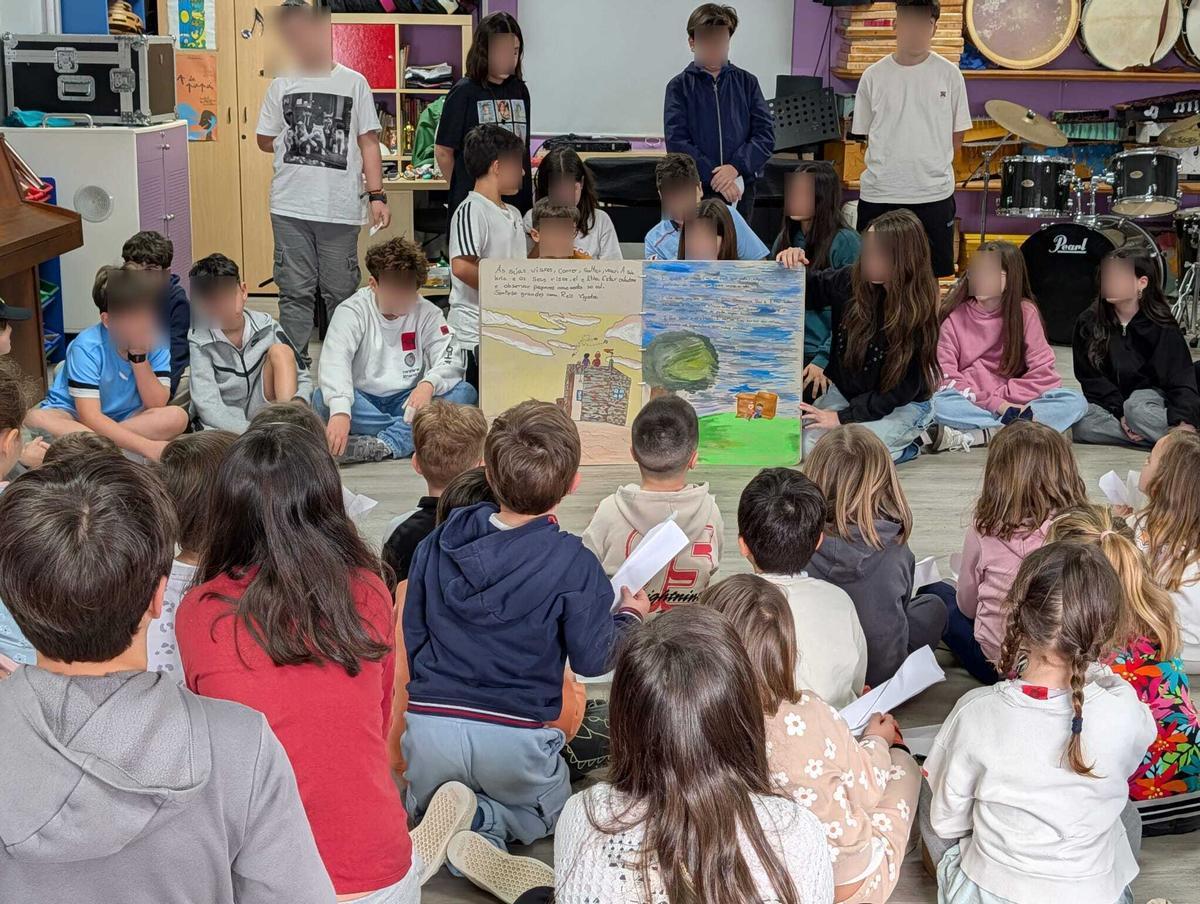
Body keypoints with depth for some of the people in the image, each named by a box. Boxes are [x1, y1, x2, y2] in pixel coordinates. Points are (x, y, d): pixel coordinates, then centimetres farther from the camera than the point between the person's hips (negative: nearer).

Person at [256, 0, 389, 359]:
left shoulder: (353, 83, 4)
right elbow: (265, 140, 17)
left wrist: (377, 196, -3)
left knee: (341, 291, 5)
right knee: (295, 292, 4)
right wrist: (300, 148, 4)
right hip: (290, 207, 1)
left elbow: (368, 143, 3)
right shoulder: (281, 85, 8)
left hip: (341, 207, -1)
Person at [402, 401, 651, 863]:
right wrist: (629, 617, 16)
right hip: (515, 735, -2)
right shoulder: (574, 565, -10)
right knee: (549, 812, 30)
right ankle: (485, 821, -2)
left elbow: (410, 636, 9)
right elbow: (592, 658, -5)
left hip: (430, 724, 3)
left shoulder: (437, 543, 2)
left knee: (421, 806, 34)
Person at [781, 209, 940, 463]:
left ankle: (906, 442, 1)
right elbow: (809, 291, 9)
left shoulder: (918, 312, -20)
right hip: (844, 392, 5)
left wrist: (843, 417, -23)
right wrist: (792, 264, -14)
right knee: (802, 445, -17)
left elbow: (902, 390, -18)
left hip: (903, 406, -5)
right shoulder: (852, 281, -10)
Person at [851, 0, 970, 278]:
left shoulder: (949, 75, 1)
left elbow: (957, 135, 8)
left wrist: (934, 169, 4)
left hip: (934, 195, 0)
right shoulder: (873, 76, 2)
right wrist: (887, 170, 4)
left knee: (937, 275, 4)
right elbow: (865, 135, 10)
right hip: (878, 195, 1)